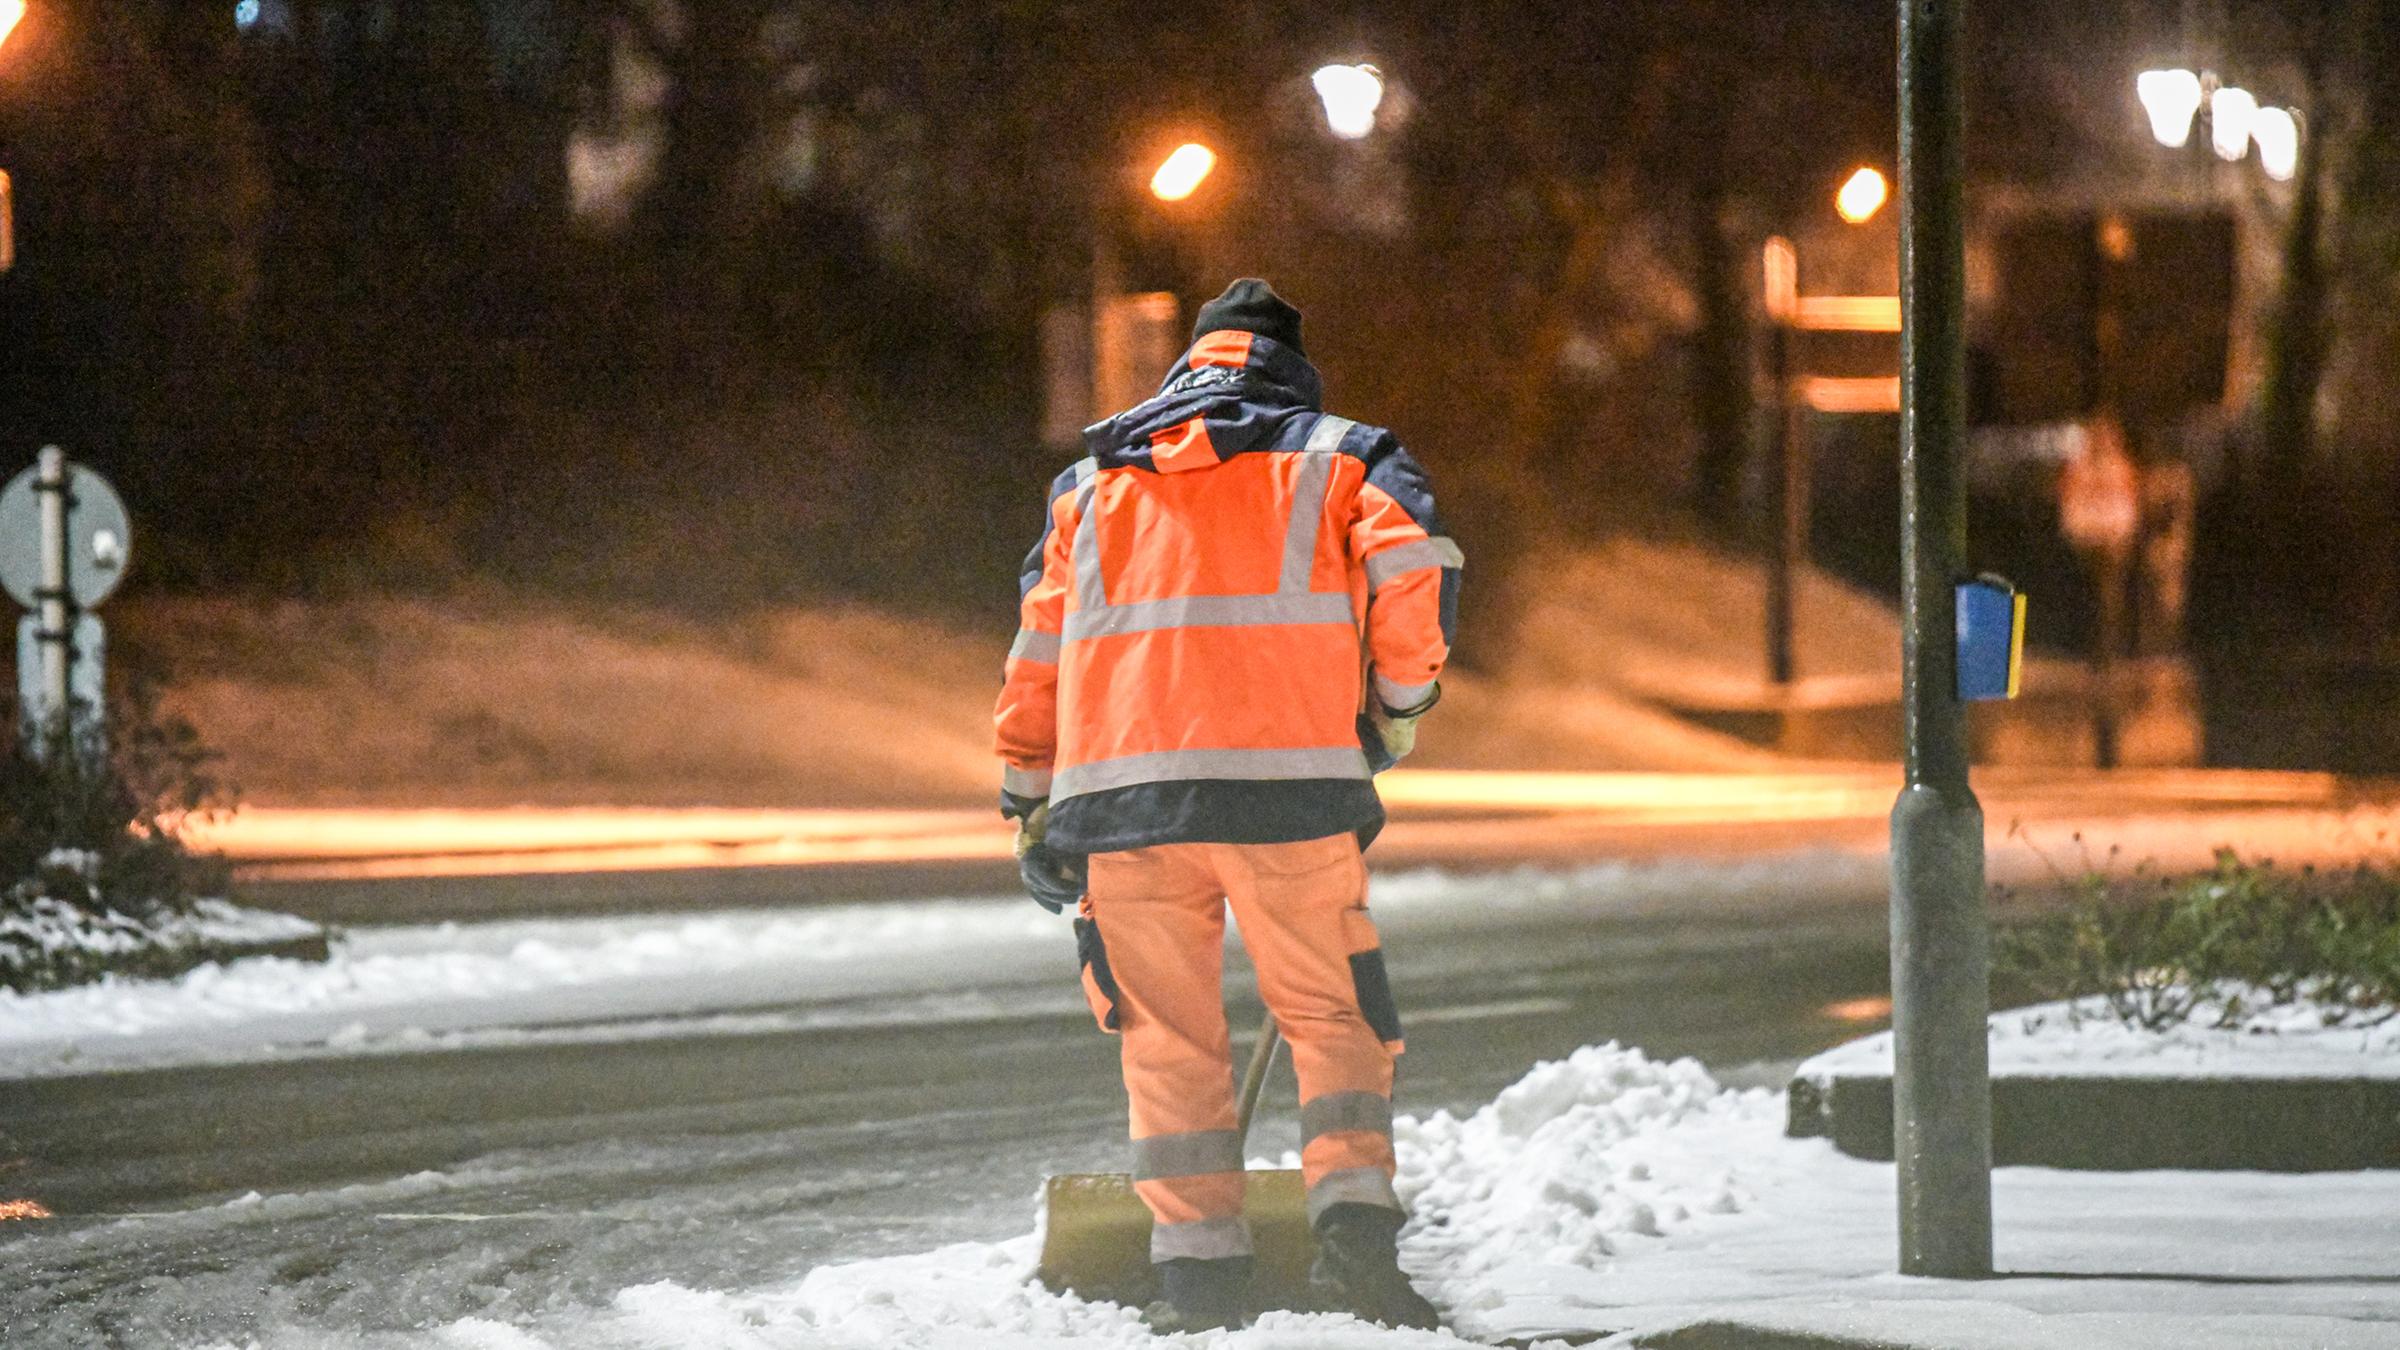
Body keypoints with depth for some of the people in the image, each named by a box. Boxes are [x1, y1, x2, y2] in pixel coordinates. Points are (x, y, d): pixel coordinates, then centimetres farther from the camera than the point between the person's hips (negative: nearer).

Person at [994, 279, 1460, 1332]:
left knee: (1169, 1037, 9)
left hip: (1119, 786, 2)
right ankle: (1353, 1224, -9)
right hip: (1291, 777, -2)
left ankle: (1196, 1270, 3)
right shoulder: (1337, 455, 15)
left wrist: (1033, 809, 24)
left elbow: (1040, 651, 20)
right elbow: (1413, 565, -3)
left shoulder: (1090, 484, 23)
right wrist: (1401, 703, 10)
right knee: (1333, 1017, 8)